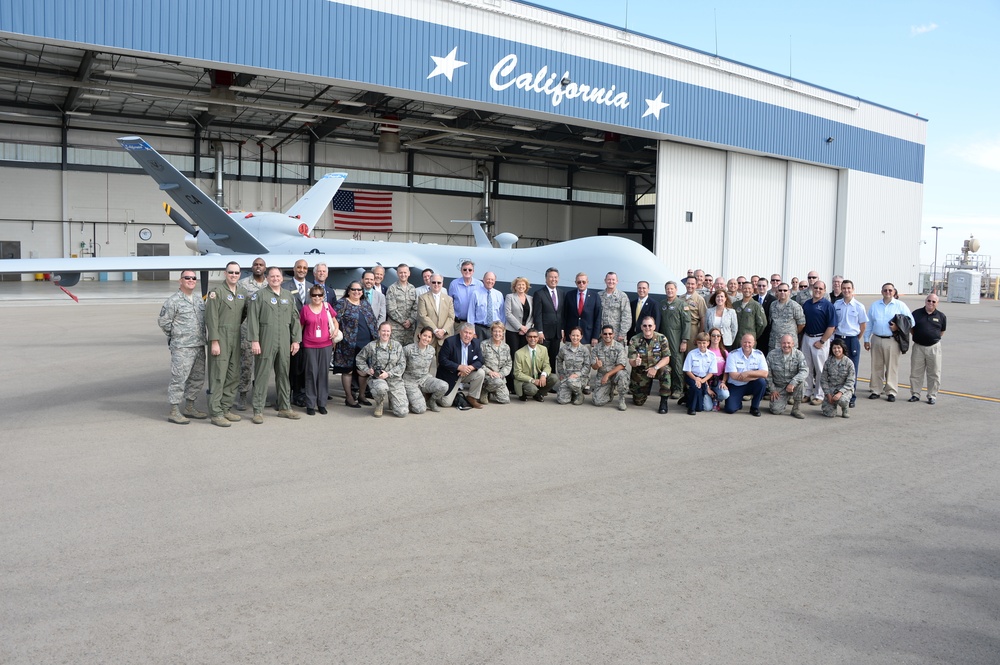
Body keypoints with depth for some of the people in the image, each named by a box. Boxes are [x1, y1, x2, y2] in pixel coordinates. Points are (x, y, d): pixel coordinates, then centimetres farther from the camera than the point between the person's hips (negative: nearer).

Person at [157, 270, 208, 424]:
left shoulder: (199, 300, 15)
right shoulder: (174, 300, -8)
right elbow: (163, 321, -8)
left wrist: (202, 338, 14)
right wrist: (175, 336, 0)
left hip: (199, 346, 8)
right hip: (182, 348, -8)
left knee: (198, 379, 12)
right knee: (179, 379, -6)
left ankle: (189, 407, 24)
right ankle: (174, 412, -1)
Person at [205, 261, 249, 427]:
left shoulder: (243, 294, 12)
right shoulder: (217, 292, -6)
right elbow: (212, 318, -11)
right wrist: (214, 342, -15)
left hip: (236, 339, 7)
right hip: (220, 339, -7)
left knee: (233, 377, 9)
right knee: (218, 376, -5)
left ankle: (226, 409, 19)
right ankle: (216, 413, -2)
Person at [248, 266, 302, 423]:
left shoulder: (289, 296, 14)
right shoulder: (259, 295, 1)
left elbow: (295, 319, 13)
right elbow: (253, 319, -5)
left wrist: (296, 340, 7)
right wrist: (254, 340, -12)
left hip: (285, 343, 4)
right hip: (266, 342, -4)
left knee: (284, 375, 11)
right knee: (262, 375, -3)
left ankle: (284, 407, 21)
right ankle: (258, 410, 3)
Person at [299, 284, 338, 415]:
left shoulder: (327, 307, 4)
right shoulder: (305, 309, 1)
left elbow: (335, 321, 16)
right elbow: (300, 327, 8)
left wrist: (336, 330, -2)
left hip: (326, 345, 2)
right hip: (309, 346, -2)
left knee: (324, 373, 6)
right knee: (311, 373, 0)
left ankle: (322, 403, 15)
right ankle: (310, 405, 8)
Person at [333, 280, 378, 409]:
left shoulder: (366, 304, 15)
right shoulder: (342, 303, -2)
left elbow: (373, 322, 18)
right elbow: (335, 321, -7)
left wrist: (377, 338, 13)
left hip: (367, 343, 5)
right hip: (349, 344, -5)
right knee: (348, 370, 2)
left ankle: (361, 396, 21)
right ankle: (349, 397, 11)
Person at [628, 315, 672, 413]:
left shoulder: (661, 338, -10)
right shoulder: (635, 340, -11)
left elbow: (666, 358, -11)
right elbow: (631, 362, -13)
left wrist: (655, 368, -28)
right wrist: (635, 362, -38)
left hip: (658, 368, 0)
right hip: (640, 372, 1)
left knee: (665, 371, -37)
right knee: (638, 402, 0)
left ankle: (664, 401, -20)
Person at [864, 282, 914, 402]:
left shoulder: (901, 305, 4)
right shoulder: (874, 305, 13)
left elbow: (911, 322, 4)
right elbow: (869, 323, 14)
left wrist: (898, 327, -11)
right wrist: (866, 339, 11)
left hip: (892, 341, -3)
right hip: (876, 339, 3)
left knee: (892, 367, -1)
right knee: (876, 366, 7)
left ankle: (891, 392, 6)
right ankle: (876, 390, 15)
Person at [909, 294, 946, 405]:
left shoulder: (941, 316, 3)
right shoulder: (916, 313, 2)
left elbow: (942, 331, 14)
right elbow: (910, 328, 12)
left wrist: (935, 338, 5)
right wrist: (918, 337, 4)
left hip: (934, 347, 0)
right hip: (918, 346, 0)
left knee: (934, 374, 4)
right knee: (915, 372, 5)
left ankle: (932, 396, 13)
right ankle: (915, 394, 16)